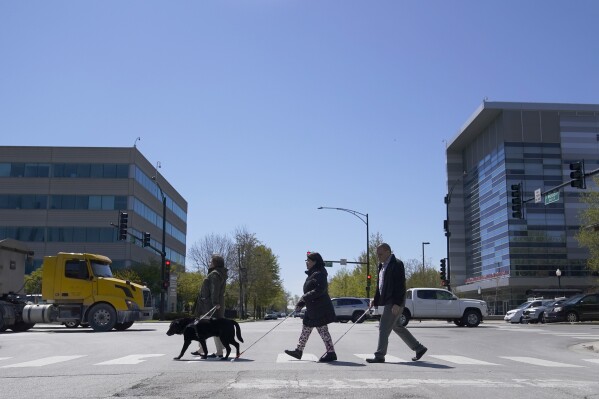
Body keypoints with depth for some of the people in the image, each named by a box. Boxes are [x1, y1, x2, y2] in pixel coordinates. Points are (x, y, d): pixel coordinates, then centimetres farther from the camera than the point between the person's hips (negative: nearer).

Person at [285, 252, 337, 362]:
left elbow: (320, 290, -26)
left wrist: (305, 298, -24)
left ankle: (331, 353, 3)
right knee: (306, 329, 13)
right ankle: (299, 351, 21)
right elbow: (308, 292, 21)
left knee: (323, 330, -5)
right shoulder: (312, 274, 16)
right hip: (312, 309, 10)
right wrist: (300, 304, 14)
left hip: (320, 309, -10)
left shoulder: (319, 274, -15)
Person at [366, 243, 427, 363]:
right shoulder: (382, 265, 14)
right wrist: (375, 299, 14)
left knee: (384, 327, -9)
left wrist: (397, 303, -24)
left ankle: (379, 356, -3)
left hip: (395, 303, -10)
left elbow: (400, 285, -20)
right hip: (388, 301, 10)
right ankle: (419, 348, 26)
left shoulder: (397, 264, -14)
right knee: (397, 327, 16)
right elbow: (380, 285, 21)